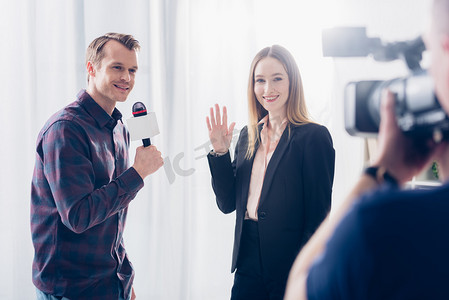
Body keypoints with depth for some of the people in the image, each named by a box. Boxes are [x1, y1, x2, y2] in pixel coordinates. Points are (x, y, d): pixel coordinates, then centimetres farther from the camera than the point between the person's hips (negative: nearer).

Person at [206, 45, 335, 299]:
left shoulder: (314, 136, -9)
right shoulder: (249, 136, 9)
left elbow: (318, 216, -10)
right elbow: (228, 203, 8)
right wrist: (220, 151, -2)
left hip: (289, 269, -5)